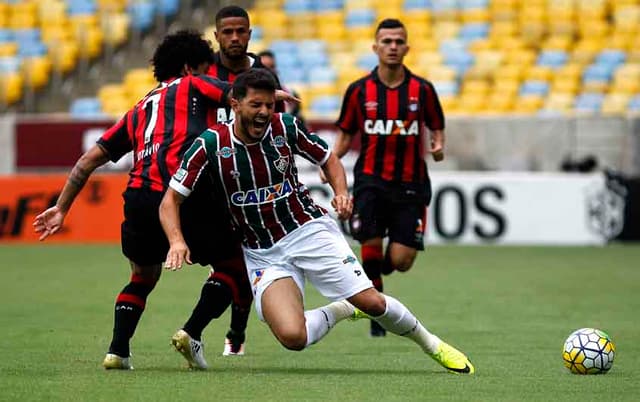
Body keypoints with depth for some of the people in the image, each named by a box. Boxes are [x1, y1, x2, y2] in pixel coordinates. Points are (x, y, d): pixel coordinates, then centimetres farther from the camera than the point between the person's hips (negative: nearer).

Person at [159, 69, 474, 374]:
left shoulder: (286, 127, -7)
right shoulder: (211, 144, -11)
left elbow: (328, 159, 11)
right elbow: (171, 200, -8)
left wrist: (342, 193, -9)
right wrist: (177, 241, -26)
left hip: (308, 230, 1)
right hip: (262, 254, -1)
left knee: (371, 302, -9)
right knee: (292, 337, -24)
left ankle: (431, 344, 21)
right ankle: (340, 311, 11)